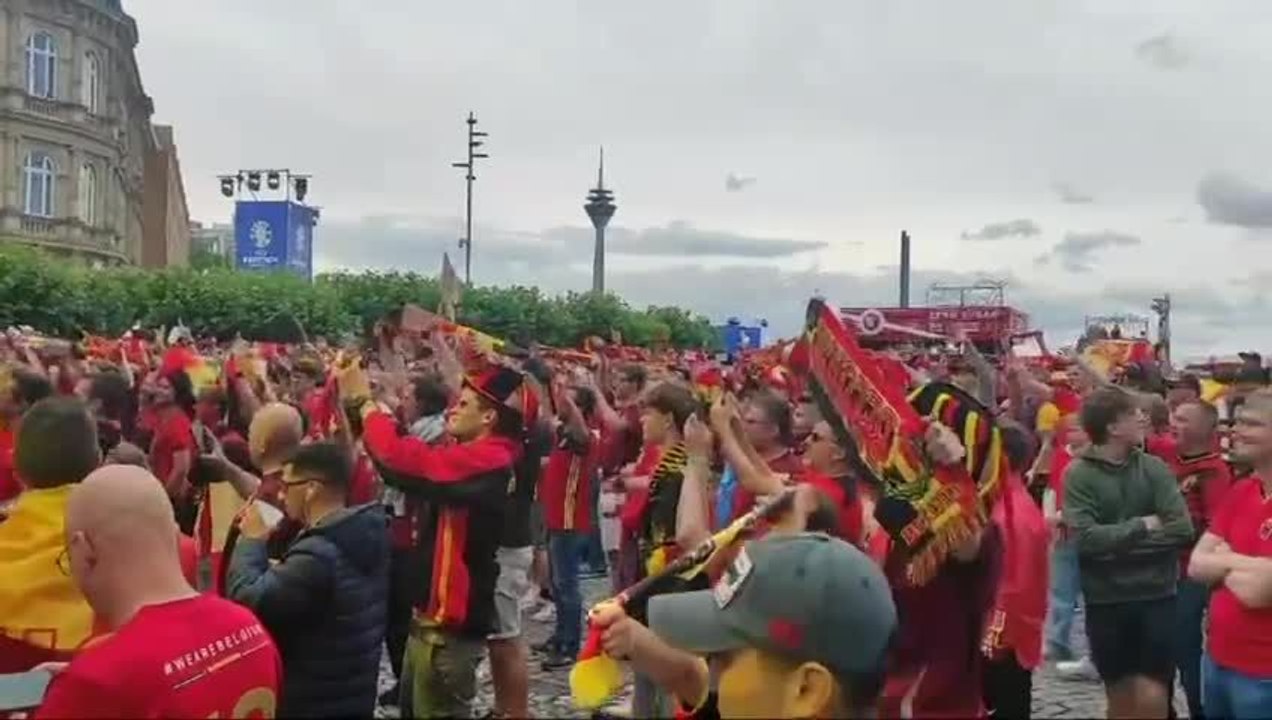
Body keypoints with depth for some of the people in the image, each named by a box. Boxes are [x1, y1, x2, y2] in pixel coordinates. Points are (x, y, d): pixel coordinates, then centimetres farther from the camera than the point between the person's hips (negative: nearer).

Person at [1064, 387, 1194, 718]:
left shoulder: (1154, 468, 0)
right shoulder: (1079, 473, -7)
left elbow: (1182, 529, -11)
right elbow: (1087, 538, -18)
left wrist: (1116, 544, -14)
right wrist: (1142, 526, -12)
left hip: (1156, 597, 1)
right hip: (1105, 602, -1)